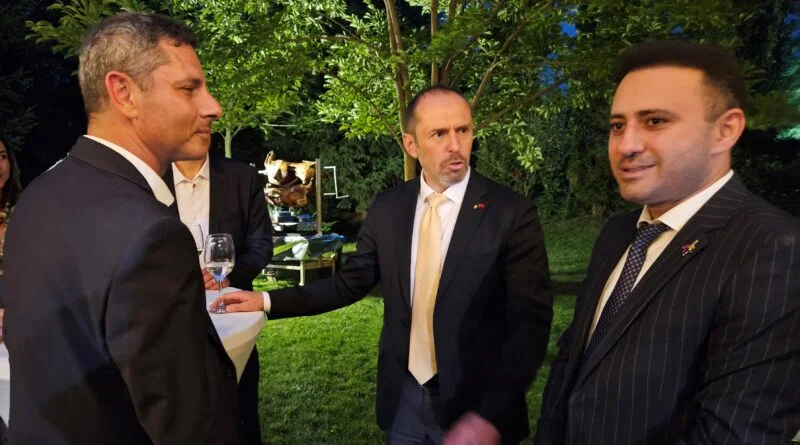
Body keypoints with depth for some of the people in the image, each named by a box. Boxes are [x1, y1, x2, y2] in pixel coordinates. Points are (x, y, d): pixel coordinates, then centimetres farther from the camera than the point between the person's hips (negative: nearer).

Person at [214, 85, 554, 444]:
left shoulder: (512, 213, -14)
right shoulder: (387, 207, -2)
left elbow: (531, 321, -16)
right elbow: (351, 283, 5)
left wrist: (490, 415, -25)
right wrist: (268, 301, -1)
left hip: (477, 404, -3)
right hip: (403, 399, 4)